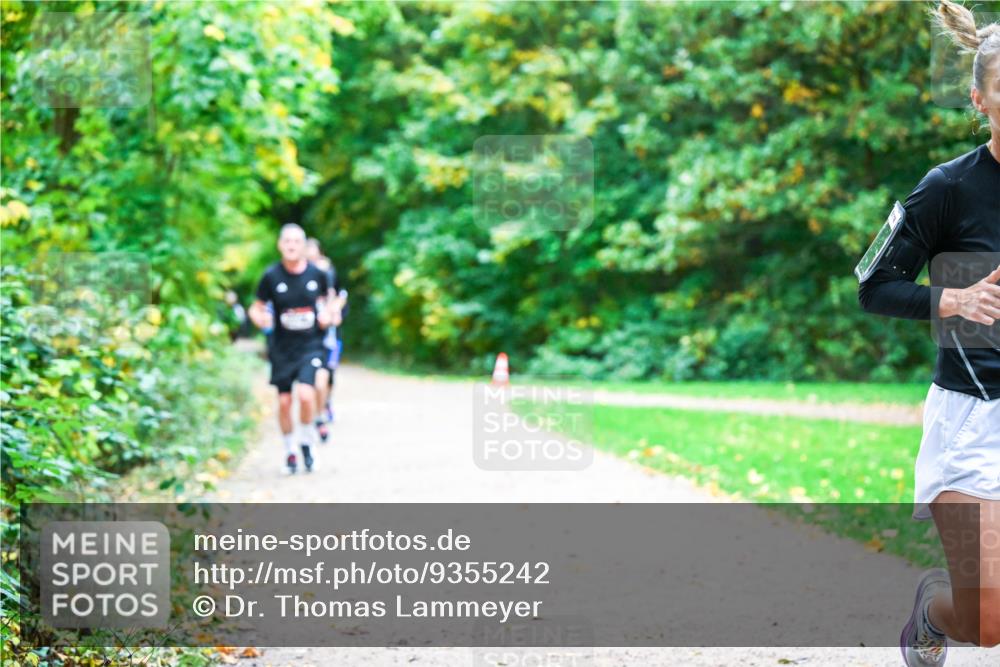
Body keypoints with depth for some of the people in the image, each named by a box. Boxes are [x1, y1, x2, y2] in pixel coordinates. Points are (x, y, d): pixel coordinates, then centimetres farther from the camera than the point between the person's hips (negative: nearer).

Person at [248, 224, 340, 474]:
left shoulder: (317, 274, -4)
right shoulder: (272, 276, -6)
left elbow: (326, 299, 15)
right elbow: (257, 307, 3)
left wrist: (332, 315, -5)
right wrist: (260, 318, -19)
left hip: (311, 345, -1)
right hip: (282, 348, 1)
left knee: (306, 394, -20)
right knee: (284, 401, 3)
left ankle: (306, 442, 5)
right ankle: (289, 451, 23)